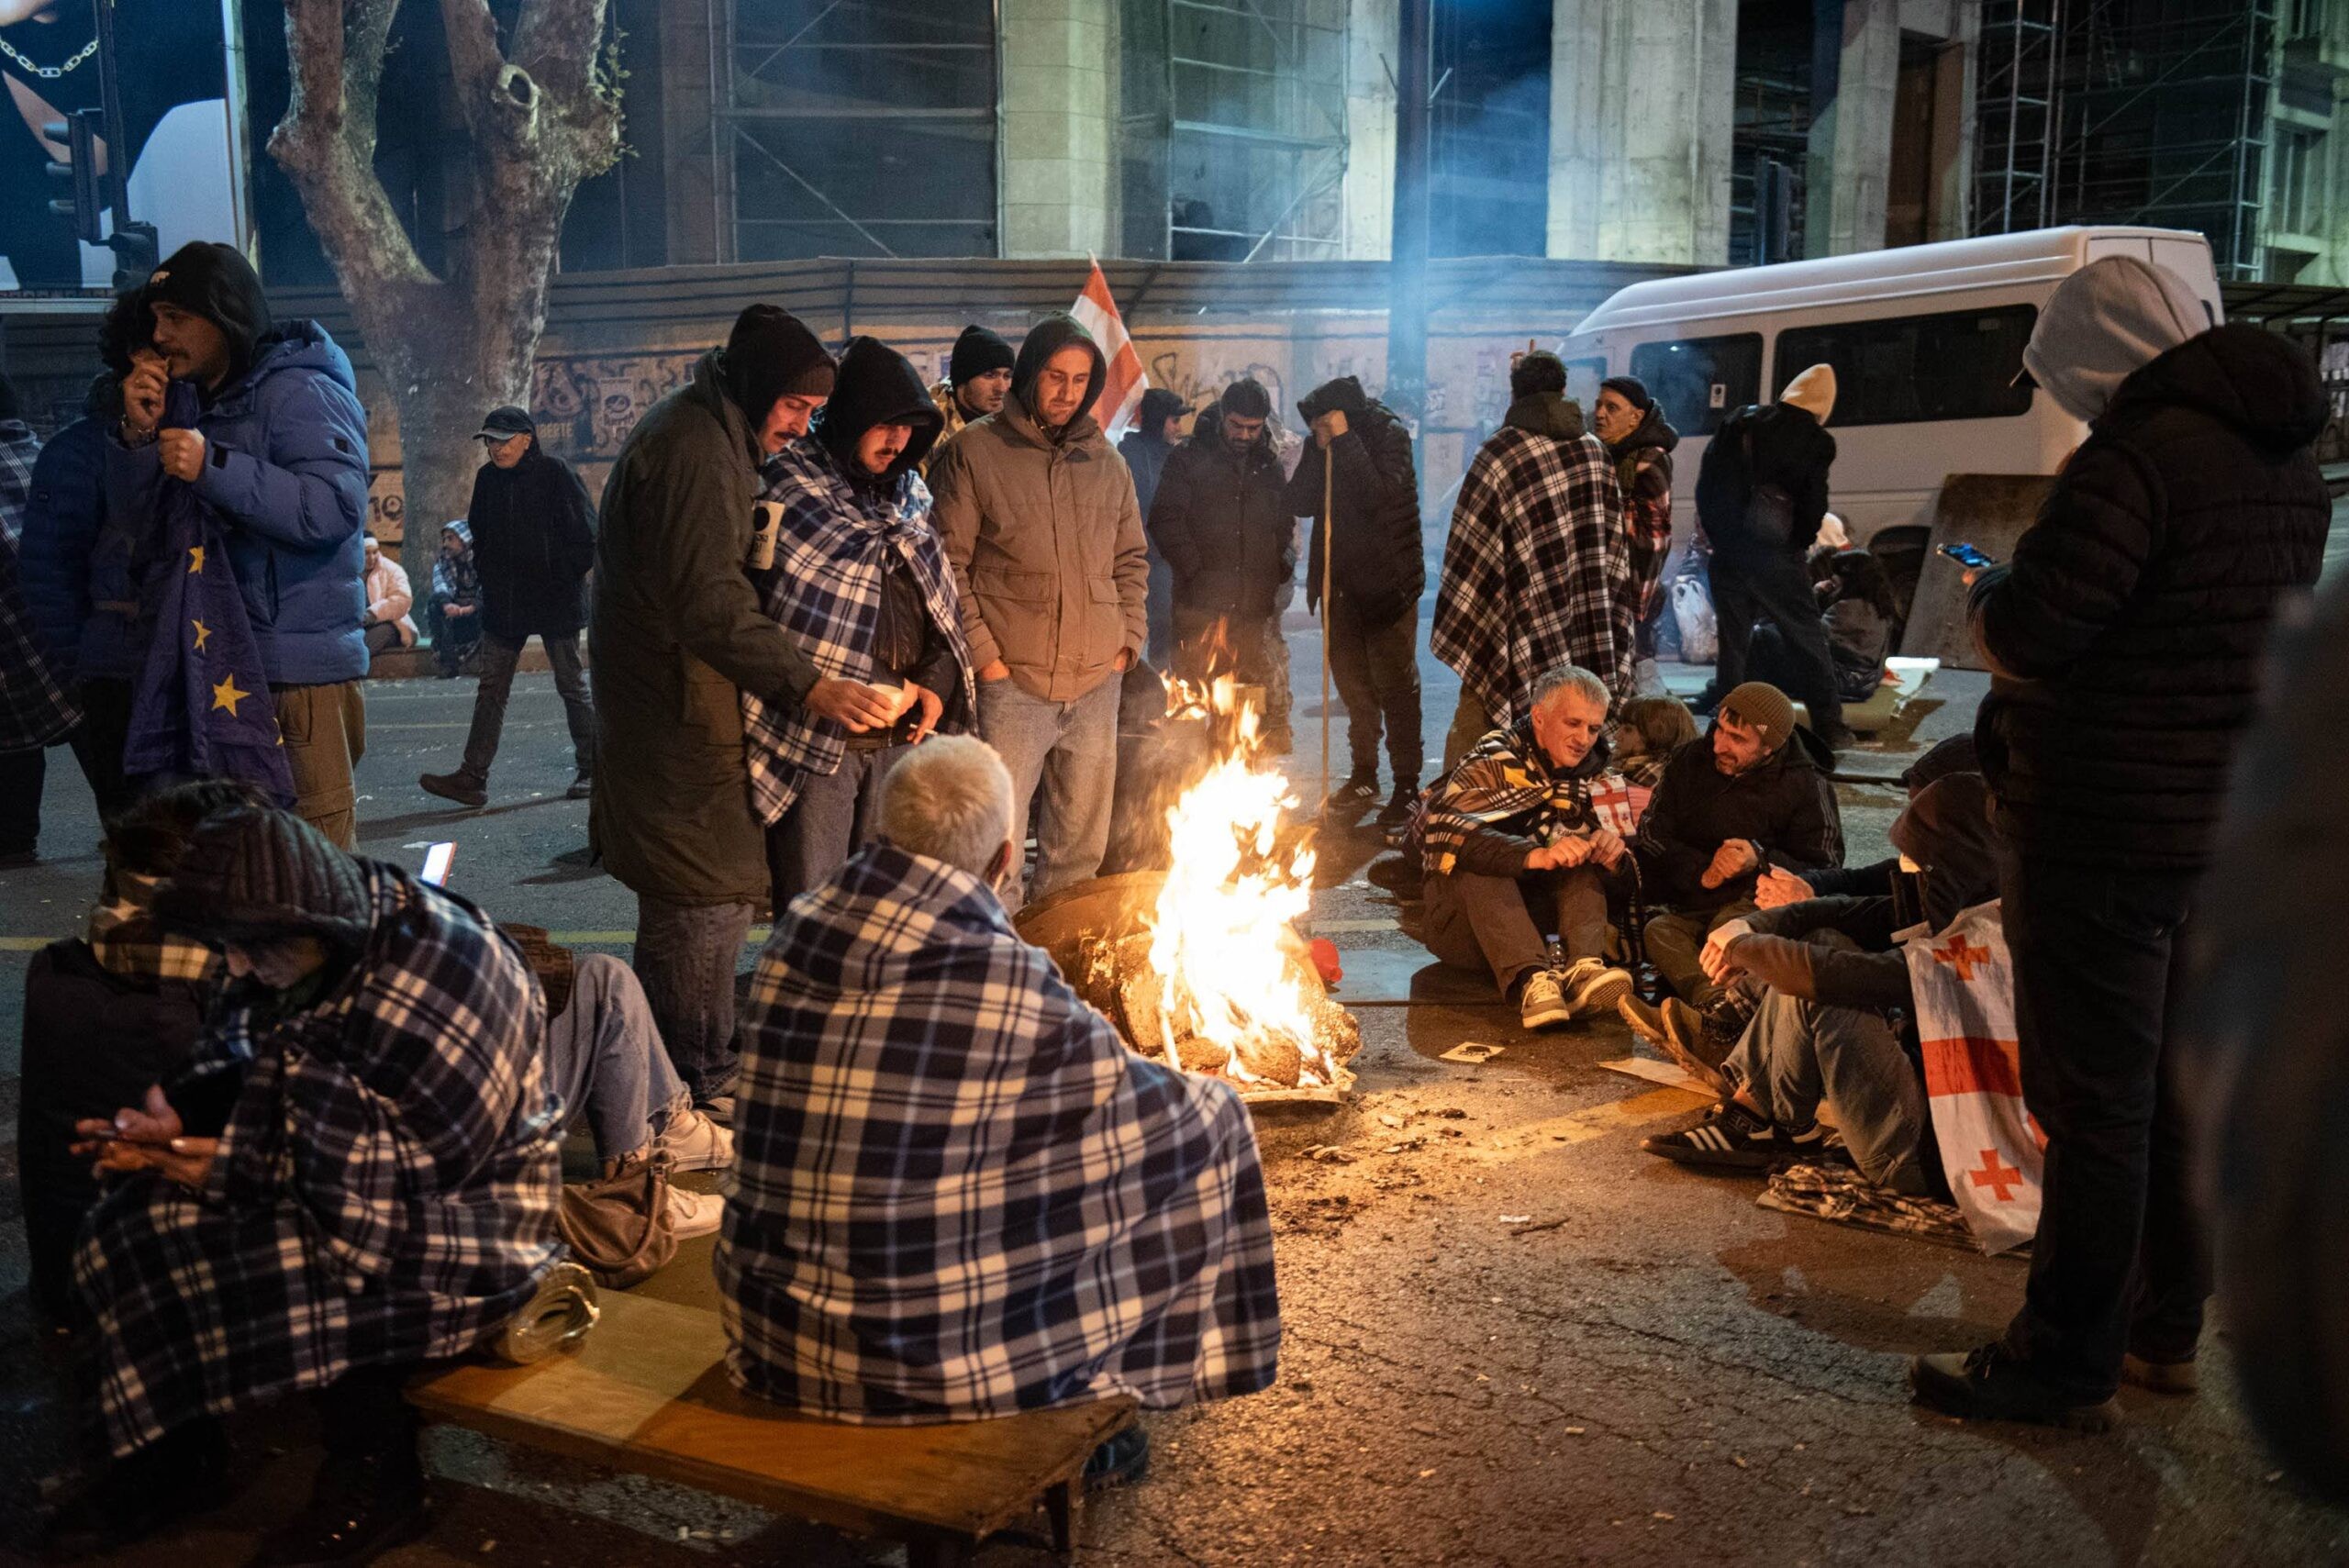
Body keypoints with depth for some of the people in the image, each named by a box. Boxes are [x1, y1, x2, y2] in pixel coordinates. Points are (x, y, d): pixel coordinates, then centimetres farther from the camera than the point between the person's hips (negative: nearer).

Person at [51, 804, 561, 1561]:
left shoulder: (429, 985, -29)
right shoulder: (321, 940, -4)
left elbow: (404, 1172, -27)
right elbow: (237, 1062, 10)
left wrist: (239, 1164, -23)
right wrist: (172, 1123, -11)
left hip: (465, 1211, -9)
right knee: (137, 1217, 0)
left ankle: (375, 1485, -4)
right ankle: (170, 1456, 14)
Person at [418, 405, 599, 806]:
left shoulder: (555, 474, -10)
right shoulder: (488, 478, 7)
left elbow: (587, 537, -10)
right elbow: (480, 532, 21)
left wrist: (562, 577, -11)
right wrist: (487, 574, 10)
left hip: (555, 602, -6)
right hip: (503, 603, 6)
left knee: (572, 686, 4)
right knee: (490, 690, 3)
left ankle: (591, 771, 16)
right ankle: (472, 777, 3)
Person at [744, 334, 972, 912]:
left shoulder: (908, 496, 14)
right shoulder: (791, 487, -7)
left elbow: (943, 604, 19)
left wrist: (935, 685, 1)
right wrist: (892, 689, -13)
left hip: (898, 738, 6)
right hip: (816, 737, -6)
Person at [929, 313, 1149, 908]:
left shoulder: (1106, 461, 13)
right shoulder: (975, 451, -1)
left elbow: (1132, 558, 21)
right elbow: (949, 562, -4)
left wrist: (1129, 638, 9)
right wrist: (982, 652, -10)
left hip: (1097, 682, 5)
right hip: (1013, 681, -5)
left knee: (1082, 843, 12)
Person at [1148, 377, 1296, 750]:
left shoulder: (1270, 465, 15)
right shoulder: (1190, 458, 1)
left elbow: (1285, 524, 25)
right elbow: (1165, 520, -4)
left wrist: (1280, 570, 9)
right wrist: (1193, 569, -12)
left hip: (1256, 606, 4)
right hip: (1202, 601, -4)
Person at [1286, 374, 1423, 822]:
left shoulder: (1389, 434, -11)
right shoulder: (1323, 443, 4)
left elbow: (1378, 493, -26)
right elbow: (1299, 503, -6)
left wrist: (1346, 440, -22)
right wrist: (1321, 449, -14)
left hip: (1387, 580, -6)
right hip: (1341, 581, 6)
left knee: (1395, 684, -1)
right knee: (1352, 683, 15)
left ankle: (1407, 786, 5)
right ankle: (1363, 776, 28)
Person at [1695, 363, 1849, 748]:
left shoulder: (1740, 421, 7)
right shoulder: (1817, 441, -6)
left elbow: (1706, 482, 9)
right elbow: (1814, 507, -7)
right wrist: (1798, 545, 10)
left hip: (1727, 549, 4)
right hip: (1775, 555, -4)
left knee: (1732, 637, 12)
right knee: (1806, 638, 5)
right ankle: (1828, 725, 5)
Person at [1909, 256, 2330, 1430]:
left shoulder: (2137, 455, -19)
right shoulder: (2288, 459, 11)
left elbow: (2028, 635, -23)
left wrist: (1988, 594, 0)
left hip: (2109, 831, -9)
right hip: (2233, 824, 9)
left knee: (2094, 1100, -1)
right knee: (2175, 1087, 18)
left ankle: (2067, 1363, 10)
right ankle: (2164, 1332, 31)